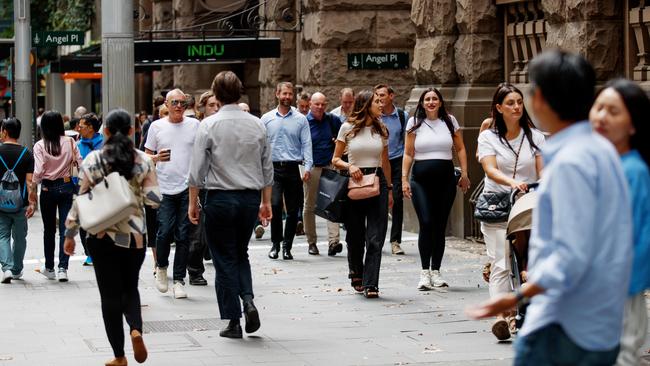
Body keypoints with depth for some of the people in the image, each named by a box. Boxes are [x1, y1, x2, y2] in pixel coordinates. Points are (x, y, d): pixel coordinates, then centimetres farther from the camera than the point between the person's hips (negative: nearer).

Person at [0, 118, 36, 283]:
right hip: (20, 202, 1)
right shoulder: (27, 153, -3)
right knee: (19, 237, 15)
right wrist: (32, 203, -8)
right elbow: (30, 181, -8)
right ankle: (17, 270, 24)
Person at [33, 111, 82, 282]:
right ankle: (63, 268, -6)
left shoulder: (40, 146, -9)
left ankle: (49, 268, 22)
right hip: (67, 186, 1)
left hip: (48, 189, -1)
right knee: (65, 228, 2)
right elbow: (80, 163, -3)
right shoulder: (69, 142, -3)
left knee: (49, 229, 12)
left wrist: (32, 185, 0)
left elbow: (38, 171, -14)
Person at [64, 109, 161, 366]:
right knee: (130, 288, 19)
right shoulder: (143, 161, -2)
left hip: (102, 236, -1)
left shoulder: (92, 160, -6)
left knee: (110, 294, 7)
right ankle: (135, 328, -10)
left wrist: (70, 234, 5)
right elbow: (154, 199, -5)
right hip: (134, 235, 2)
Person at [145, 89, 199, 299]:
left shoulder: (194, 125, 6)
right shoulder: (157, 127, 6)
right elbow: (146, 156, 11)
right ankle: (161, 267, 19)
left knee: (183, 236, 1)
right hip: (164, 189, 0)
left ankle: (179, 280, 8)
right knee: (165, 232, -9)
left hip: (188, 188, 0)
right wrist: (157, 158, -10)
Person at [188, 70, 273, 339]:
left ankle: (233, 321, 5)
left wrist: (193, 202, 1)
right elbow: (267, 168, 8)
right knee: (241, 254, 20)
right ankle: (248, 299, -3)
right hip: (250, 197, 3)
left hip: (220, 198, -3)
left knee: (225, 259, 5)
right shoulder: (257, 125, 2)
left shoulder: (209, 125, -9)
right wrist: (266, 202, 17)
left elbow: (197, 169, -8)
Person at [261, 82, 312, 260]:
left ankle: (287, 246, 14)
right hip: (274, 168, -1)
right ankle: (275, 243, 0)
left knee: (293, 210, 3)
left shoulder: (301, 119, 6)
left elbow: (306, 144, 3)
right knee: (275, 205, -15)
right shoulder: (267, 119, 8)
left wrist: (308, 166, -8)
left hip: (293, 168, 1)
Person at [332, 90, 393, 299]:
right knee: (355, 236, 7)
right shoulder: (348, 128, 1)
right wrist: (349, 166, -14)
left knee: (375, 238, -7)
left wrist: (389, 189, 16)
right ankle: (357, 274, 32)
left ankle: (370, 284, -7)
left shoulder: (381, 130, 10)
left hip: (377, 182, 2)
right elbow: (335, 159, 5)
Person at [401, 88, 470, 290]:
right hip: (421, 179, -1)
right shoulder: (414, 123, 7)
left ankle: (436, 271, 9)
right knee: (426, 224, -13)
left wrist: (464, 174, 5)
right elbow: (408, 154, 8)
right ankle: (425, 272, -10)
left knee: (440, 226, 2)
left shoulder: (450, 121, 9)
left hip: (445, 178, 1)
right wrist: (404, 178, 0)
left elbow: (460, 149, 13)